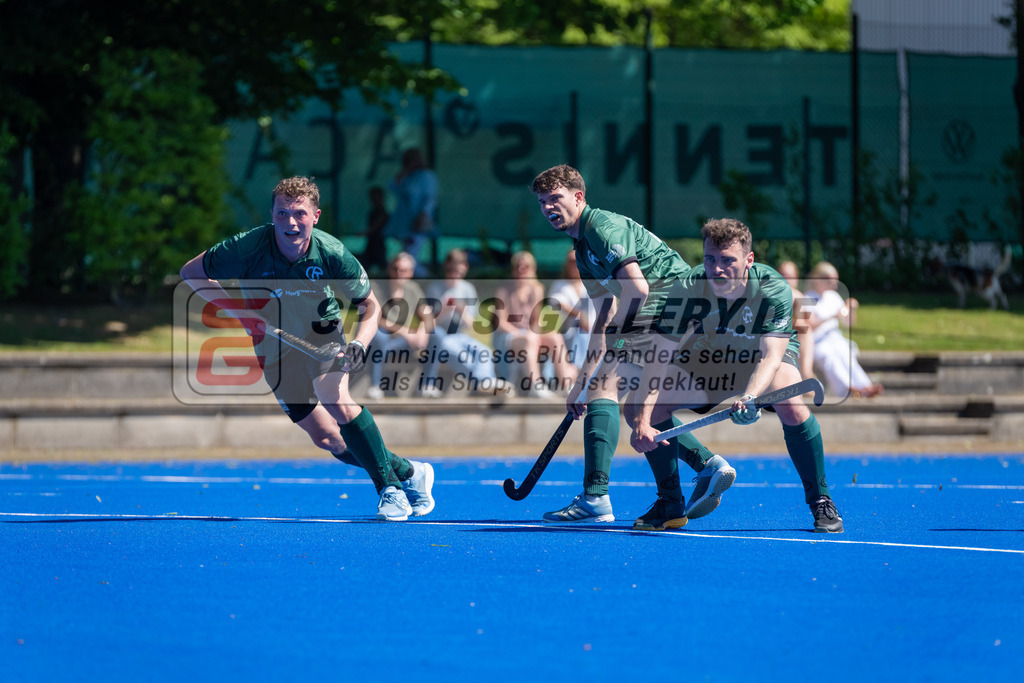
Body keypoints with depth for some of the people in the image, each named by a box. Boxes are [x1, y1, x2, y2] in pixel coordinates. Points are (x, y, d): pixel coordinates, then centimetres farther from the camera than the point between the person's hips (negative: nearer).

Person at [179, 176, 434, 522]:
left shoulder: (332, 254, -23)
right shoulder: (247, 248, -26)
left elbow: (370, 306, -8)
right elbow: (191, 272, -11)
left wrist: (359, 344, -28)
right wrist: (240, 311, -21)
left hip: (321, 332, -2)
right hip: (274, 348, 2)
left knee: (337, 402, -31)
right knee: (326, 438, 0)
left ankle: (389, 485, -15)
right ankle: (407, 472, 20)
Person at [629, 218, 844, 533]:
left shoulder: (773, 289, -31)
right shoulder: (689, 289, -27)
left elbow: (771, 355, -39)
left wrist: (750, 397, -61)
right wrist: (642, 421, -40)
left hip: (764, 358, -3)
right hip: (707, 362, 3)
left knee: (791, 406, -36)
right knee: (637, 409, -15)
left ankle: (820, 500, -16)